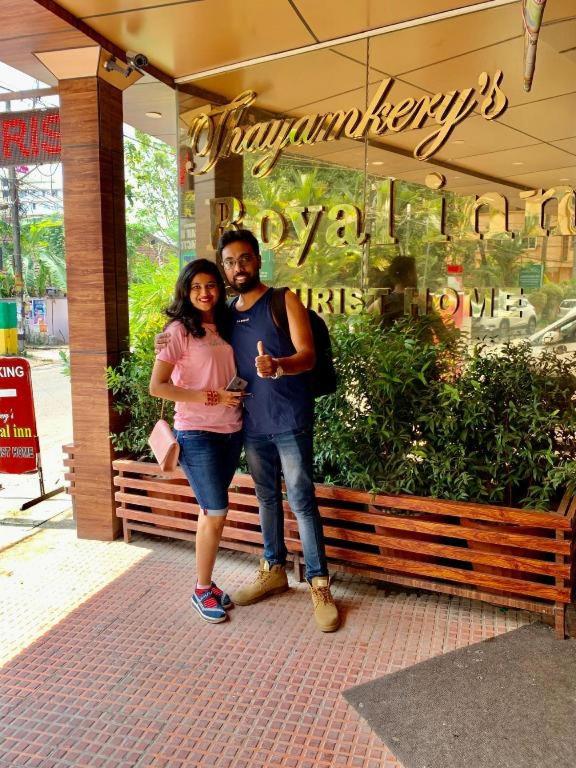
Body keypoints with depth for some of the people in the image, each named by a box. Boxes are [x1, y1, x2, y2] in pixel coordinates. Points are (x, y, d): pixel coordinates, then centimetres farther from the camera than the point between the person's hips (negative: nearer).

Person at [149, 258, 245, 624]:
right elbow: (157, 386, -13)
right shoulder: (179, 330, -9)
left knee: (211, 511, 13)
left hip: (232, 431, 6)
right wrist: (211, 397, -17)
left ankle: (207, 583, 28)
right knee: (216, 514, -2)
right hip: (197, 433, -6)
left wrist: (238, 395, -2)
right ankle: (202, 590, 17)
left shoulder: (225, 327, 10)